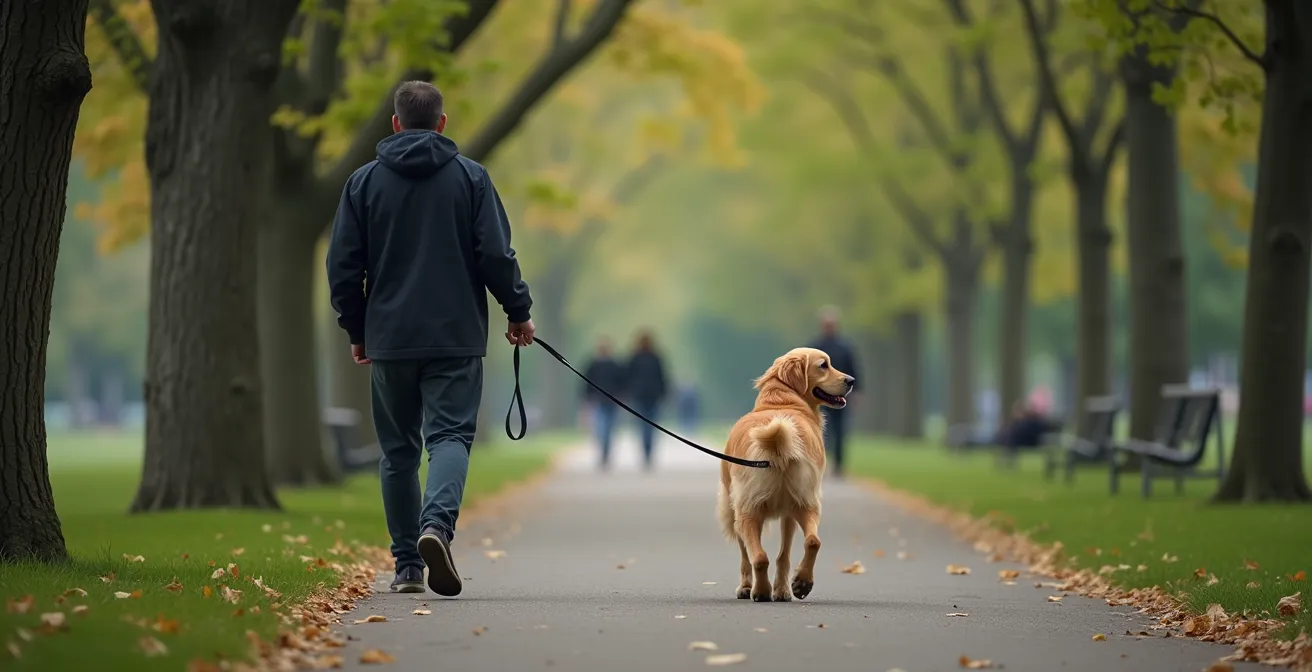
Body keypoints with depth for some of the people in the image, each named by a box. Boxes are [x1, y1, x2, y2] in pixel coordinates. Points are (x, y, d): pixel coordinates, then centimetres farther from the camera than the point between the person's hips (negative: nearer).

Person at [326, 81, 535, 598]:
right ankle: (437, 522, -31)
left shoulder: (364, 181, 5)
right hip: (456, 338, -2)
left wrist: (356, 330, 17)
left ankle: (407, 564, 11)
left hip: (389, 340, 2)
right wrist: (519, 312, 9)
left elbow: (344, 267, 5)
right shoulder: (470, 177, 1)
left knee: (399, 450, 10)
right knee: (450, 434, -3)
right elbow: (496, 254, -4)